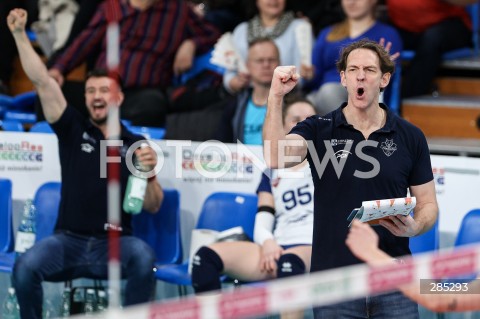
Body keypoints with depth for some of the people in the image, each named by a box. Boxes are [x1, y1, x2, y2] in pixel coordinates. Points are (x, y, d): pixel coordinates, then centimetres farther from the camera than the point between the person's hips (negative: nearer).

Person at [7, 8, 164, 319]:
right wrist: (20, 35, -5)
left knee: (144, 258, -35)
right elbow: (42, 82, 2)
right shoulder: (73, 130, 10)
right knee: (25, 266, -29)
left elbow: (152, 206, 8)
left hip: (115, 242, 0)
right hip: (68, 239, 1)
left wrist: (149, 174, -12)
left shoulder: (136, 145, 10)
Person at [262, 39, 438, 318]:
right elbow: (275, 157, -18)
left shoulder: (410, 137, 4)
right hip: (333, 281, -1)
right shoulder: (317, 130, 1)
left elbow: (428, 203, 9)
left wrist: (415, 227, -13)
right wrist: (276, 96, -24)